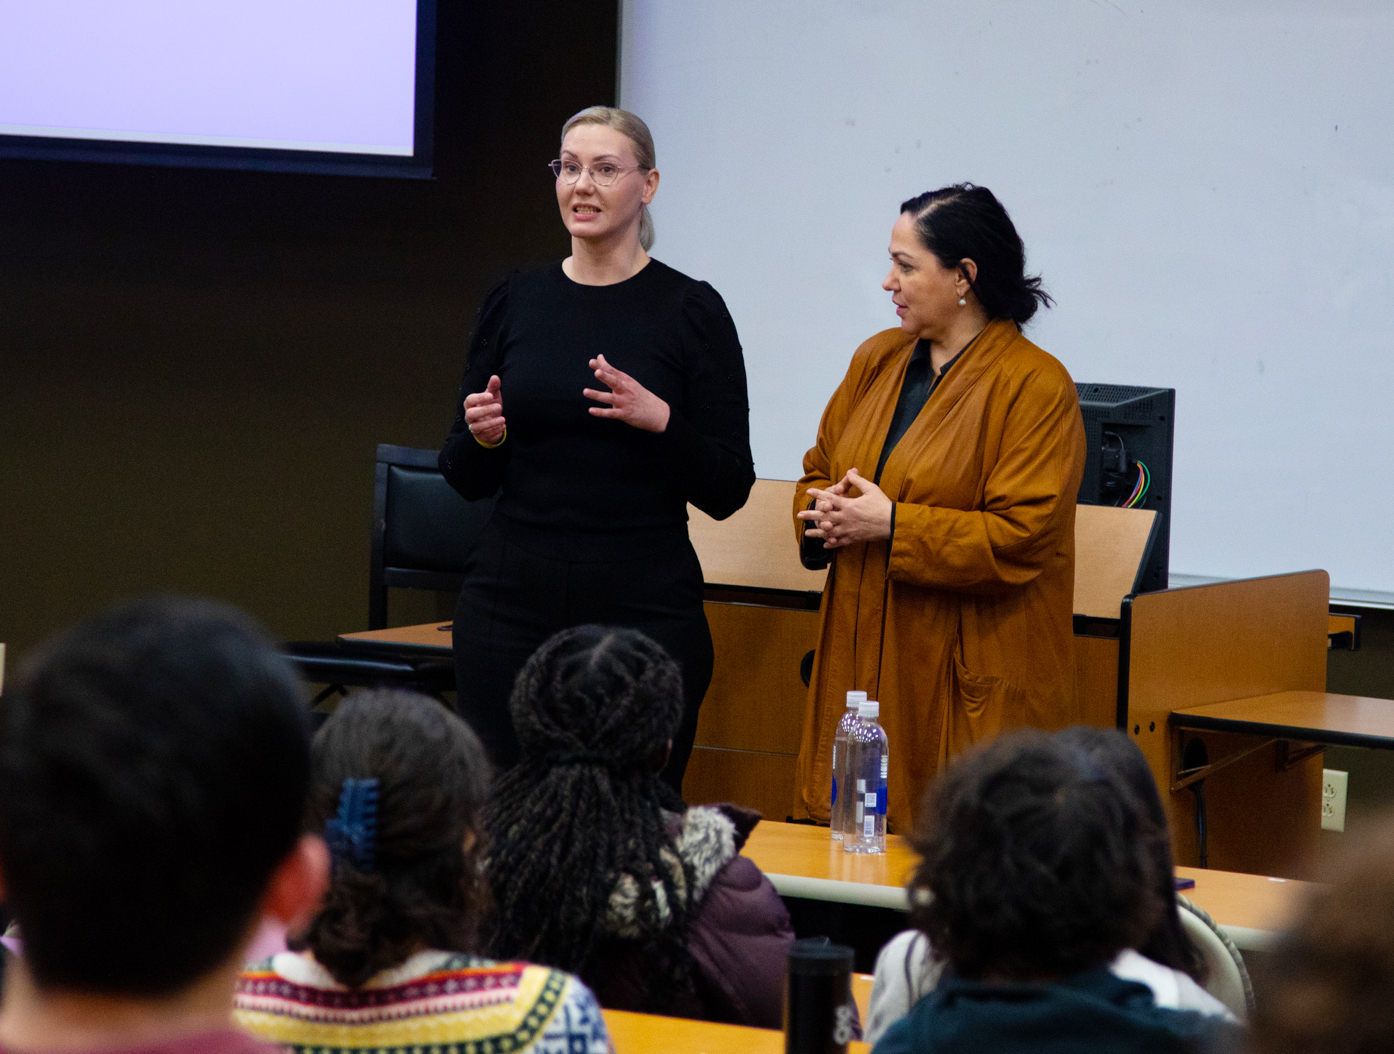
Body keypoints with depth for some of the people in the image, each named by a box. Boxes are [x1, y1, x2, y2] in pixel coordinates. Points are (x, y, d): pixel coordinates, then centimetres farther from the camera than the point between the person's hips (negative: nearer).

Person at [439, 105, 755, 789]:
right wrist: (483, 436, -9)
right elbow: (466, 477, 12)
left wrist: (659, 420, -19)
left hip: (644, 610, -3)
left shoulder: (691, 310, -2)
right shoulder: (514, 302, 8)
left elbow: (728, 490, -3)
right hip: (512, 602, 3)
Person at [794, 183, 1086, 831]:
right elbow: (818, 472, 21)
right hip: (864, 665, 7)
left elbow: (1018, 539, -16)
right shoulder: (878, 360, 14)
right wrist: (825, 513, -3)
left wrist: (890, 525, -17)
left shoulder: (1036, 386, -9)